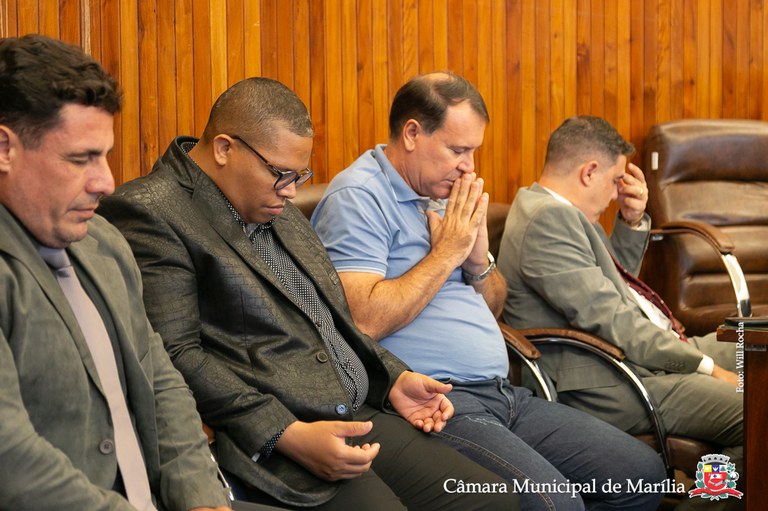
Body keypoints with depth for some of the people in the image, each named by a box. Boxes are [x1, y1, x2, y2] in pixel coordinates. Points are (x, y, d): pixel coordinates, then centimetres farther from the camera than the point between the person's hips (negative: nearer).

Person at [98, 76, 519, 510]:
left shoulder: (275, 207, 19)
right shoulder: (148, 213, -9)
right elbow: (175, 356, -17)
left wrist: (393, 380, 11)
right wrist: (288, 436, -22)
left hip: (363, 418, 9)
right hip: (267, 440, -8)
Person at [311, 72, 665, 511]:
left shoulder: (444, 196, 19)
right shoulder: (358, 197, -9)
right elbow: (365, 322, -22)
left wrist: (479, 260, 1)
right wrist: (446, 254, -12)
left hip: (503, 392, 9)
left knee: (644, 471, 2)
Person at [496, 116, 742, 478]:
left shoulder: (555, 211, 16)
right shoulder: (548, 218, -17)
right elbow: (612, 321, -21)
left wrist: (632, 221, 14)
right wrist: (705, 366, -16)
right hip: (612, 385, -12)